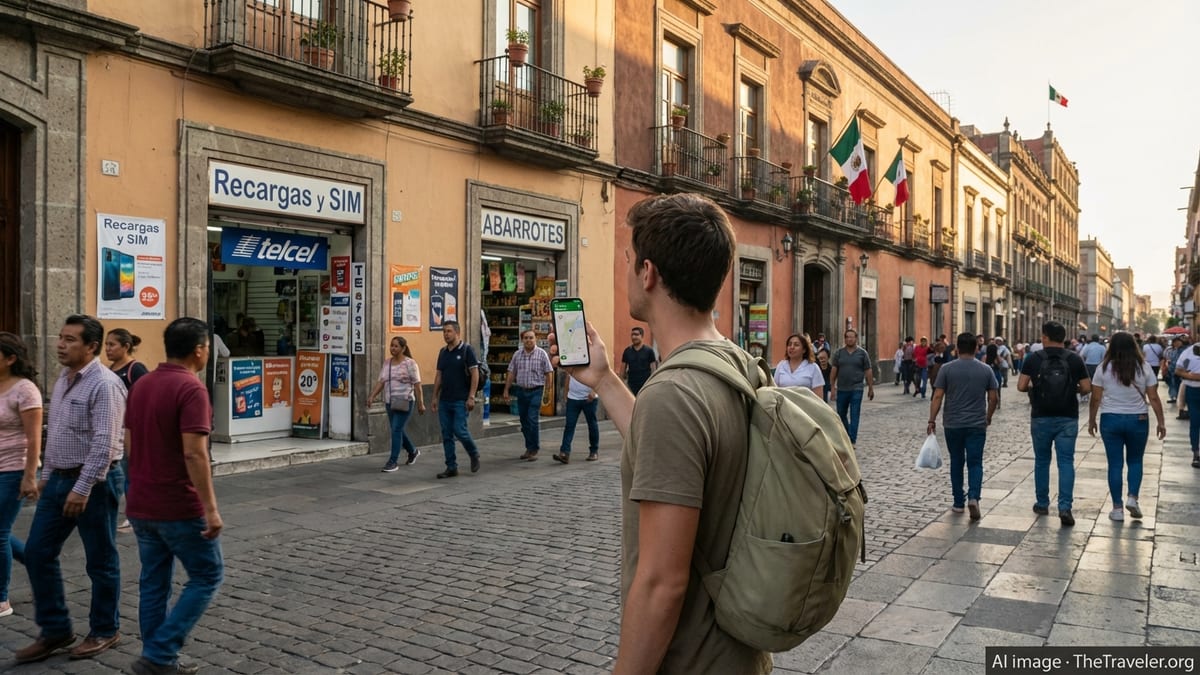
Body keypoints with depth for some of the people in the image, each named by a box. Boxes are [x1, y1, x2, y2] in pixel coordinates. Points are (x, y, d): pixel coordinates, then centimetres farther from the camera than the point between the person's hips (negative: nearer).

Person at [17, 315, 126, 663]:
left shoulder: (104, 384, -18)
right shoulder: (62, 379, 11)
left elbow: (104, 443, -23)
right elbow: (53, 432, 19)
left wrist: (83, 488, -24)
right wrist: (47, 474, 18)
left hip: (94, 482, -9)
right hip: (60, 479, 9)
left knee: (100, 561, 5)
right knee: (38, 553, 9)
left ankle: (105, 630, 21)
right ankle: (55, 630, 22)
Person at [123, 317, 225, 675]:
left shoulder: (141, 385, 9)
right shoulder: (191, 388, -18)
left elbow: (130, 444, 15)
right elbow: (194, 453, -24)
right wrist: (211, 508, -22)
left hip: (141, 505, 8)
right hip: (179, 507, -8)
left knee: (153, 582, 14)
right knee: (207, 576, 5)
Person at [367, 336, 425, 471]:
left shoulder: (410, 363, -8)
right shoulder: (387, 363, 9)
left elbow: (417, 385, -9)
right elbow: (381, 382, 8)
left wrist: (420, 404, -11)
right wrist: (372, 396, -6)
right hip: (390, 402, 7)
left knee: (396, 430, -12)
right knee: (398, 431, 15)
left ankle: (393, 461, -5)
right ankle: (413, 452, 37)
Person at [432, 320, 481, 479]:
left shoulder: (466, 350, -6)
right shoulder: (443, 352, 12)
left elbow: (475, 374, -10)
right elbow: (439, 375, 16)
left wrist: (471, 397, -16)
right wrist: (435, 397, 11)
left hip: (460, 400, -6)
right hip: (444, 400, 6)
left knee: (459, 430, -10)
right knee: (446, 435, 5)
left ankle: (474, 455, 16)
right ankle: (451, 467, 12)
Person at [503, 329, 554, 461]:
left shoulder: (541, 353, -4)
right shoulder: (517, 354, 6)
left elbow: (549, 373, -3)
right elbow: (511, 373, 9)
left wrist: (547, 391, -6)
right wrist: (506, 389, 5)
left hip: (536, 391, -4)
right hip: (521, 391, 4)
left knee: (533, 420, -9)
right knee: (524, 421, 10)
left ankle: (534, 450, -1)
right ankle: (529, 448, 23)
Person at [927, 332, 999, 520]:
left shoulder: (946, 369, -5)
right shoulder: (986, 370, 0)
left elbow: (938, 396, -9)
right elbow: (994, 398, 2)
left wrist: (932, 420, -4)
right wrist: (988, 417, 18)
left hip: (952, 425, 0)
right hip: (977, 425, 0)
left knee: (956, 463, 11)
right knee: (975, 463, 3)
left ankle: (958, 502, 18)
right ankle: (973, 497, -17)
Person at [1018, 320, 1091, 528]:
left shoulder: (1033, 358, -5)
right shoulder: (1074, 359, -3)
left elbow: (1021, 386, -9)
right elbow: (1087, 388, -4)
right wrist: (1072, 388, 15)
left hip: (1041, 418, 0)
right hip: (1067, 418, 0)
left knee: (1041, 461, 13)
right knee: (1066, 462, 1)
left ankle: (1042, 504, 22)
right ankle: (1065, 507, -10)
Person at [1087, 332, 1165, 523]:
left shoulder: (1104, 368, -5)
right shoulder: (1144, 367, -3)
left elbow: (1095, 398, -3)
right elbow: (1154, 398, -2)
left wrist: (1091, 420, 8)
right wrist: (1161, 422, 6)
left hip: (1110, 419, -1)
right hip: (1138, 420, 1)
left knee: (1115, 464, 6)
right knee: (1135, 461, 19)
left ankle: (1117, 508, 9)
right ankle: (1132, 498, 4)